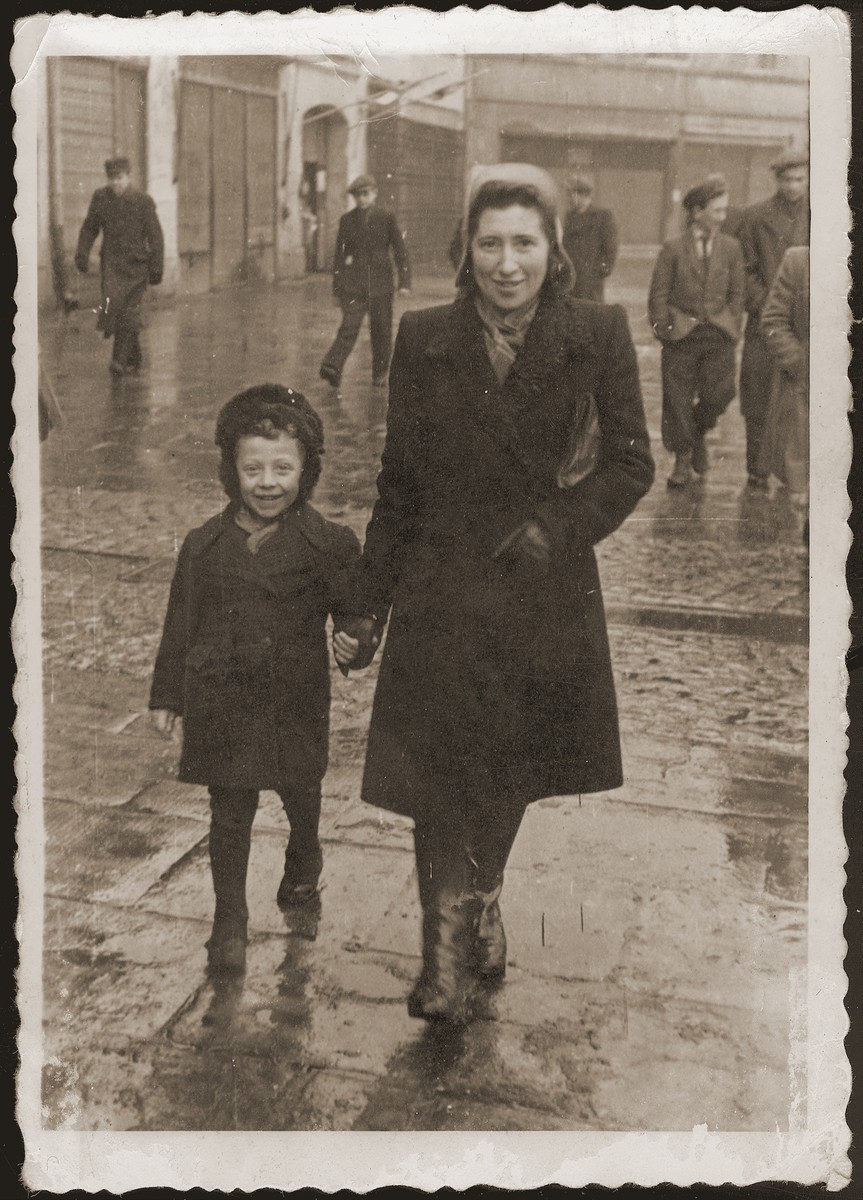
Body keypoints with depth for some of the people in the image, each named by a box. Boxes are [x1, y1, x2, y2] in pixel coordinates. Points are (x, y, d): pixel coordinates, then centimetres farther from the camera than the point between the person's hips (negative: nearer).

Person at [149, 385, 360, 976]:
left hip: (297, 702, 0)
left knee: (302, 794, 21)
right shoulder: (205, 545, -2)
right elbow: (181, 623, 5)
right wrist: (168, 695, 8)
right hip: (223, 701, 0)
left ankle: (304, 857, 53)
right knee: (229, 816, 5)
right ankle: (230, 922, 18)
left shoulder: (329, 544, -8)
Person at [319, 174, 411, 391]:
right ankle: (332, 367, -22)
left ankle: (380, 374, 19)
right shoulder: (347, 220, 7)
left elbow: (400, 252, 4)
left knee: (381, 331, 6)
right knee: (348, 327, -15)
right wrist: (336, 287, 9)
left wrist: (404, 282, -5)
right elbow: (339, 253, 11)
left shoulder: (386, 218, 4)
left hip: (380, 284, 1)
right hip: (352, 284, 0)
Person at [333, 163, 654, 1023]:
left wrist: (557, 524, -17)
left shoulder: (599, 338, -5)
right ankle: (447, 952, 7)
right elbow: (399, 484, 2)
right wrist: (367, 611, 1)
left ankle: (481, 902, 43)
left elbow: (631, 464, 0)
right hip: (443, 592, 0)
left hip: (545, 597, 1)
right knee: (437, 775, -6)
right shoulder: (424, 342, -2)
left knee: (511, 776, 17)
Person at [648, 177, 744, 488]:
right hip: (681, 334, -2)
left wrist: (732, 328, 4)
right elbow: (658, 295, 2)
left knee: (720, 393, -7)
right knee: (678, 401, 0)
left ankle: (698, 434, 24)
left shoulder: (731, 247, 7)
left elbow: (736, 293, 12)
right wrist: (664, 329, -5)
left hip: (718, 334, 2)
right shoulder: (673, 249, -1)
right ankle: (683, 461, 14)